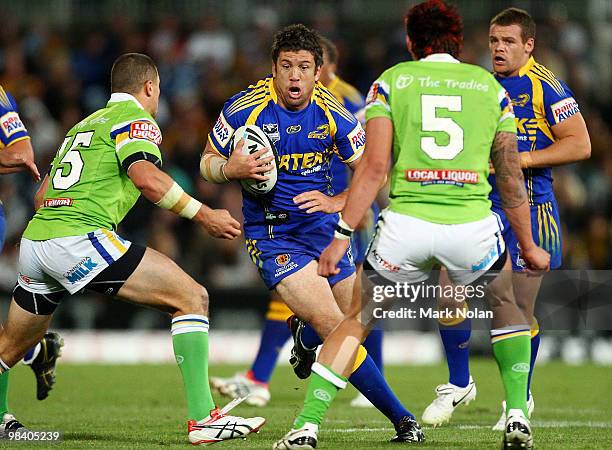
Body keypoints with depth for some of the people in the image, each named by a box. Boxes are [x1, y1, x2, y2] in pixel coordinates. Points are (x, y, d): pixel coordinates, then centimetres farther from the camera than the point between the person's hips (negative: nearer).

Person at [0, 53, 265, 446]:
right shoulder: (135, 118, 1)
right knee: (192, 298, -8)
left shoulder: (84, 124, 27)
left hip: (35, 237, 9)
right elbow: (145, 177, -18)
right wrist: (203, 214, -13)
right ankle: (203, 418, -17)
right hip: (80, 237, -9)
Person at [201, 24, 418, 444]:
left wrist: (336, 202, -15)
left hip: (323, 228, 4)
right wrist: (231, 169, -22)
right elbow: (208, 162, 0)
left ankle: (304, 334, 48)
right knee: (333, 325, -18)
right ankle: (400, 416, -13)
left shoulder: (334, 114, -6)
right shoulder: (245, 108, -12)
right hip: (272, 233, -4)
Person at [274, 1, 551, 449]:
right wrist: (528, 247, 27)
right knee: (506, 304, 29)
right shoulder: (490, 85, 16)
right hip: (472, 224, 1)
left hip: (405, 223, -1)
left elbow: (374, 166, 0)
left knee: (357, 320, 17)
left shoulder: (390, 81, 11)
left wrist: (342, 235, 1)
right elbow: (511, 177, 18)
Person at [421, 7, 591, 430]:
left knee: (521, 308, -1)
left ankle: (521, 398, 17)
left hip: (529, 209, -5)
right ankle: (459, 384, 13)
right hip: (480, 205, 5)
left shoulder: (546, 87, -6)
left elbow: (580, 145, -12)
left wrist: (522, 159, -17)